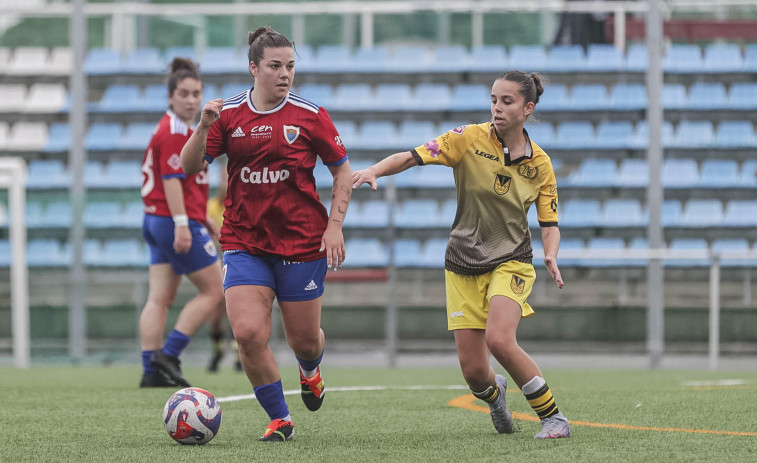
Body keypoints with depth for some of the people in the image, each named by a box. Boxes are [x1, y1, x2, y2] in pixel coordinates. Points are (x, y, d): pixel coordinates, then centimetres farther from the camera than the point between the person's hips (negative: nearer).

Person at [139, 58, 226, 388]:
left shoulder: (180, 129, 18)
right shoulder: (175, 132, -14)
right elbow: (171, 179, -21)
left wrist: (202, 218, 30)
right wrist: (182, 223, -25)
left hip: (157, 223, 10)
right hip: (177, 223, -10)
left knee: (160, 299, 4)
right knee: (214, 290, -2)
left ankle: (152, 371, 1)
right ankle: (168, 354, -6)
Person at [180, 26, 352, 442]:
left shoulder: (310, 116, -2)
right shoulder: (229, 115, 1)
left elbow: (342, 171, 5)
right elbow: (189, 167, -2)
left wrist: (335, 226, -5)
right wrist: (204, 127, -20)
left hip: (302, 243, -1)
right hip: (244, 243, 1)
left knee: (304, 340, 7)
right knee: (248, 334, -15)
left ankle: (310, 369, 47)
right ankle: (279, 419, 4)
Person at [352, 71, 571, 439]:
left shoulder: (539, 164, -2)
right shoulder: (470, 139, -7)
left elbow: (549, 224, 3)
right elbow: (414, 156, -15)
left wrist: (551, 257, -18)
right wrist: (374, 170, -33)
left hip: (511, 262, -1)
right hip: (463, 266, 1)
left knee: (499, 340, -27)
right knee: (473, 370, -3)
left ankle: (552, 415, -9)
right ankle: (494, 394, 36)